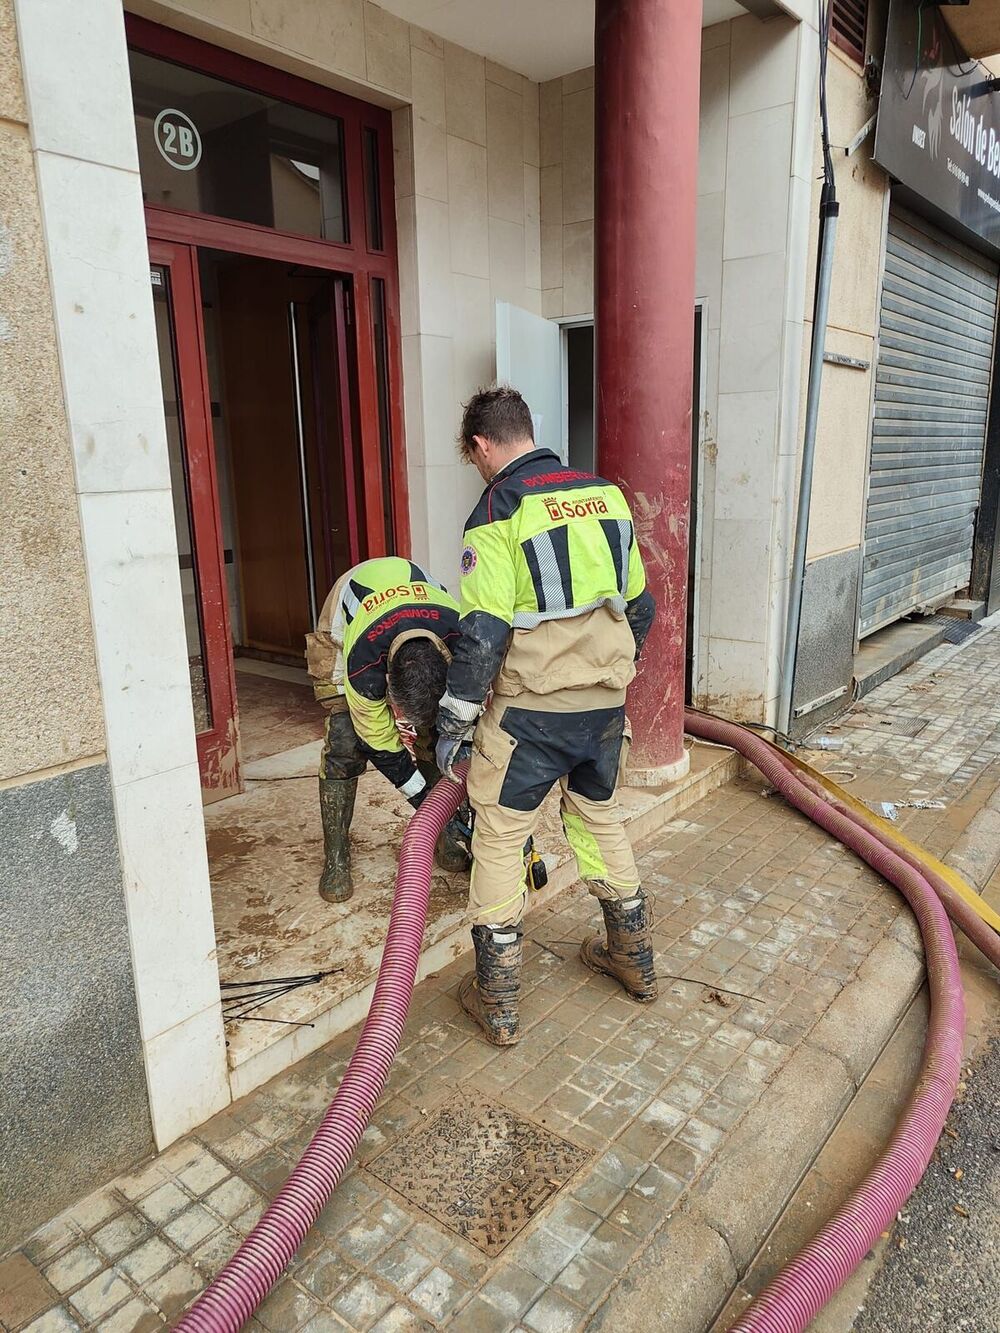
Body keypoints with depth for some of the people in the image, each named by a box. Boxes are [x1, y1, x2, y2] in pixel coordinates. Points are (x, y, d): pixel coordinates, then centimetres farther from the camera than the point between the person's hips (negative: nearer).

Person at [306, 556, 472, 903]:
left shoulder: (461, 636, -35)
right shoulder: (363, 663, -42)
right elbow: (381, 745, -27)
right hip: (342, 632, -3)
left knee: (432, 734, -7)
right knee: (344, 744, -15)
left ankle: (442, 836, 9)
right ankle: (336, 858, -3)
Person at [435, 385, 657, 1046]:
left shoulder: (499, 509, -12)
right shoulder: (606, 494, 6)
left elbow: (483, 634, -17)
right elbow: (639, 607, 12)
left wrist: (453, 725, -7)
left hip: (531, 709, -6)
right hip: (606, 705, 6)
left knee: (498, 841, 9)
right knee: (602, 819, 24)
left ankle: (497, 1001, 18)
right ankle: (635, 959, 38)